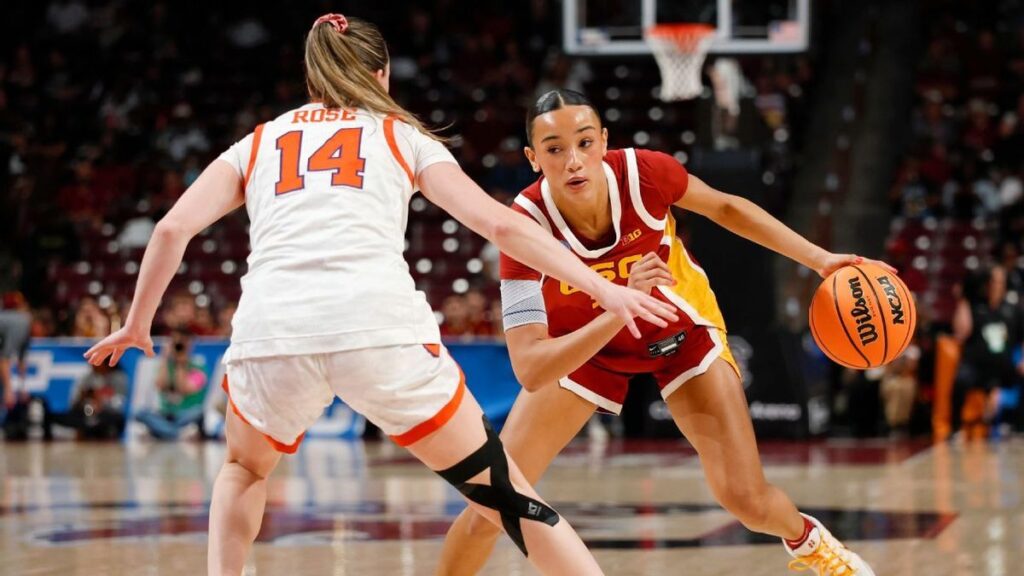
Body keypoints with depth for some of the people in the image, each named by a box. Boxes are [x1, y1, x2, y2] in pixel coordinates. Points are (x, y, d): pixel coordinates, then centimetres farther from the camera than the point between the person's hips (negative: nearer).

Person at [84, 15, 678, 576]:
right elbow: (499, 223, 13)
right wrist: (601, 287, 14)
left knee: (245, 469, 34)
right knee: (503, 491, 9)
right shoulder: (403, 135, 24)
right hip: (381, 324, -2)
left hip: (271, 330, 2)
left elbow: (173, 229, 15)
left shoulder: (259, 142, 28)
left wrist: (138, 324, 28)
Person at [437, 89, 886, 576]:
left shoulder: (642, 172, -31)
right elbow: (530, 370, -41)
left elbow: (726, 208, -7)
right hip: (582, 344, -1)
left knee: (746, 499, -8)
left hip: (681, 331, 1)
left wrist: (819, 259, -12)